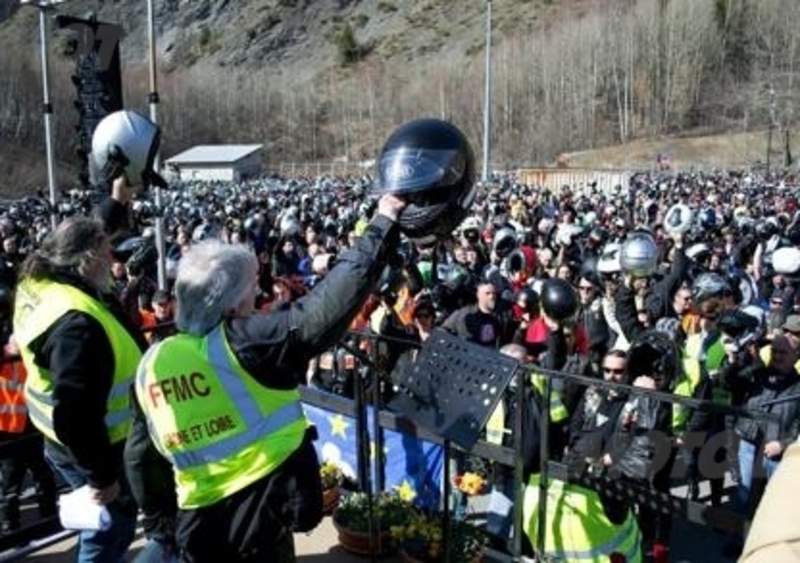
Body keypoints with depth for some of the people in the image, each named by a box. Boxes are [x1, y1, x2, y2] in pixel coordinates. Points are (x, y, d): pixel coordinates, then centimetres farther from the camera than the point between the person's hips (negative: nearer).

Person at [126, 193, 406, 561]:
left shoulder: (151, 364, 0)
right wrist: (383, 224, -15)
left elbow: (141, 456, 9)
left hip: (197, 524, 5)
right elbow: (331, 304, -22)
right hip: (261, 517, -4)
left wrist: (162, 517, 24)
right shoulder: (247, 342, -18)